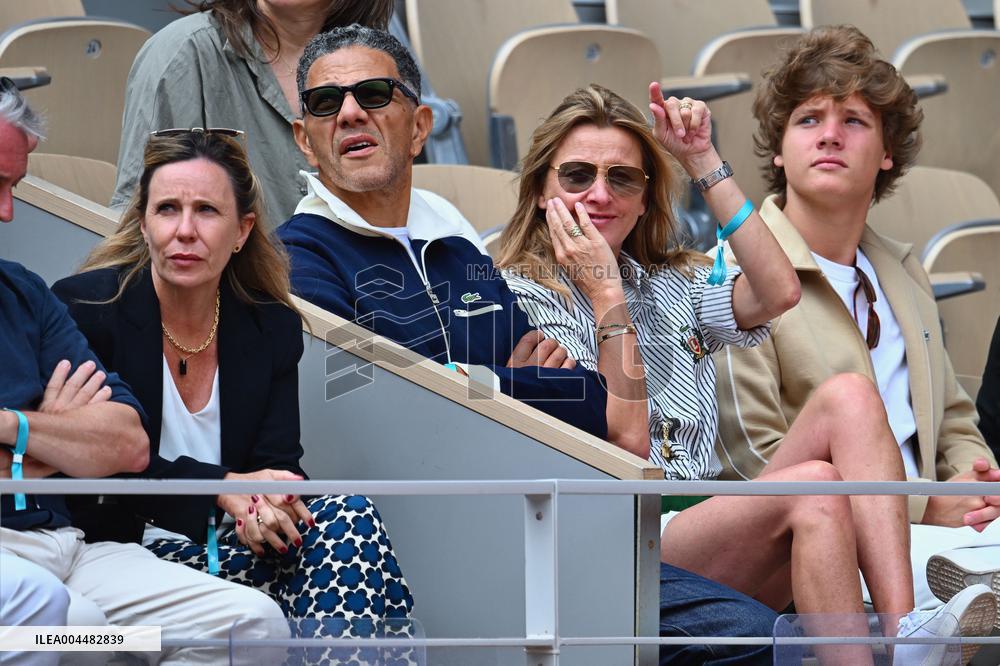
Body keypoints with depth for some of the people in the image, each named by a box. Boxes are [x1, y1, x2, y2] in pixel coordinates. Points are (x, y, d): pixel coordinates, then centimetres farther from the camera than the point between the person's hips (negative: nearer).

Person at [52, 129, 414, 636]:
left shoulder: (274, 327, 6)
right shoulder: (84, 308, -8)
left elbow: (279, 467, 1)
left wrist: (264, 508, -25)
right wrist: (224, 486, -19)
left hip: (224, 549, 5)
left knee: (347, 515, -23)